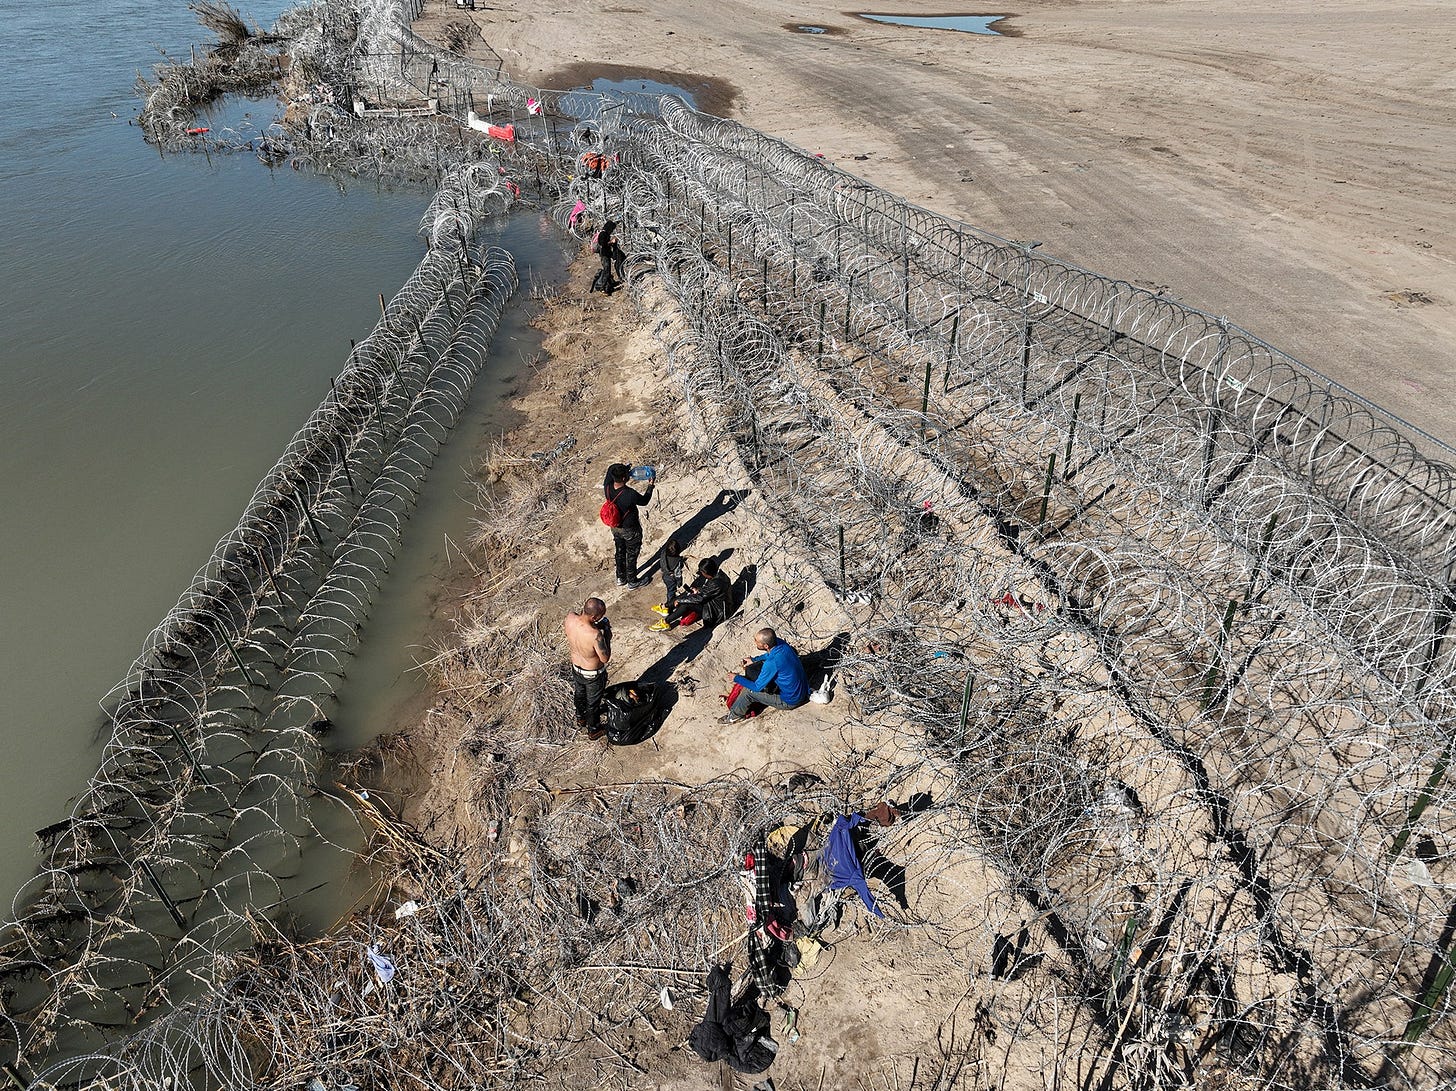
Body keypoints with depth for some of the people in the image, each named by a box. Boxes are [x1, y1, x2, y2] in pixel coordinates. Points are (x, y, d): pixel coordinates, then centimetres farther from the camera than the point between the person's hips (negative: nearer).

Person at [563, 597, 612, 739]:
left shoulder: (570, 617, -26)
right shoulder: (595, 635, -43)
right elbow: (605, 658, -27)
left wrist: (582, 610, -9)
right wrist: (606, 633, -22)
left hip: (576, 667, 6)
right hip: (593, 674, -6)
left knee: (579, 695, 33)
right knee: (593, 702, 22)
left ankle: (581, 719, 61)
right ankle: (593, 731, 46)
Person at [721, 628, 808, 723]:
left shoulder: (772, 663, -35)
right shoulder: (781, 643, -13)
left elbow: (757, 687, -19)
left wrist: (737, 678, -6)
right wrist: (754, 660, 5)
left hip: (790, 701, -8)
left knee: (748, 691, -5)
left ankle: (734, 716, 19)